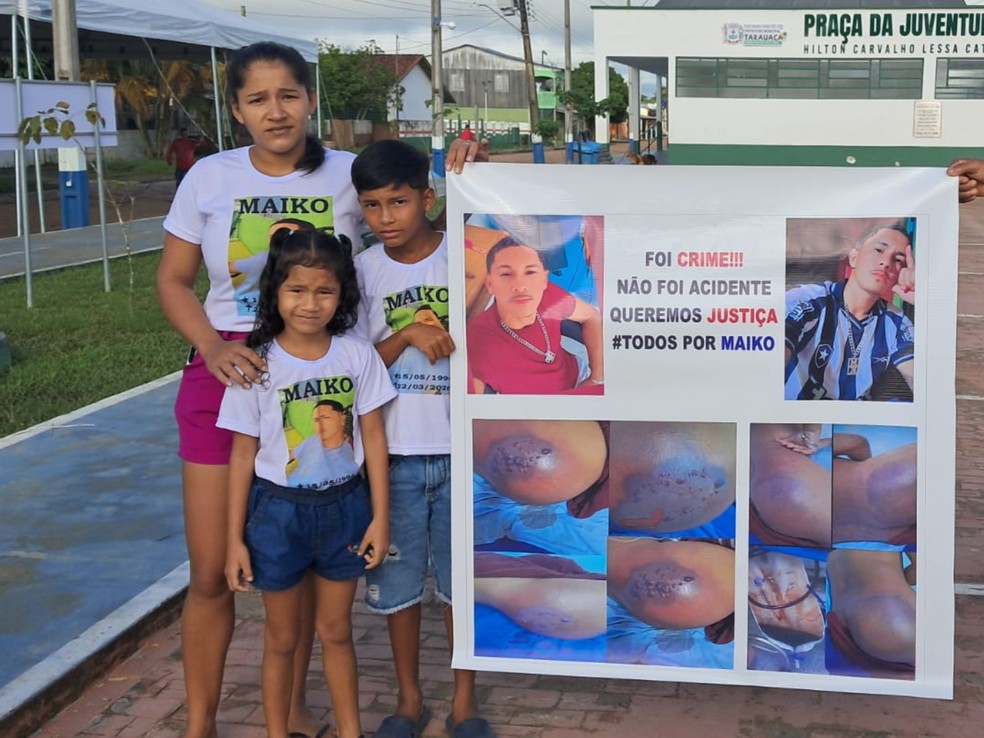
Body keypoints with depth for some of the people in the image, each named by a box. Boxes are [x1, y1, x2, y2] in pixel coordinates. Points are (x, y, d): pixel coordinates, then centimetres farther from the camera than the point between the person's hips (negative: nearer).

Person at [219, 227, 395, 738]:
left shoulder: (357, 356, -7)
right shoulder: (257, 366, -11)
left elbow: (373, 437, -1)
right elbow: (243, 454, -6)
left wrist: (379, 517, -3)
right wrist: (235, 540, -5)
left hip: (343, 507, 1)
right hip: (278, 510, -1)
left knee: (335, 631, 16)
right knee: (282, 638, 14)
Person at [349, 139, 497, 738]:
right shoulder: (363, 270, -2)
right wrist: (406, 335, -16)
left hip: (462, 448, -1)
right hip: (394, 452, 1)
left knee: (462, 577, 9)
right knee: (398, 580, 11)